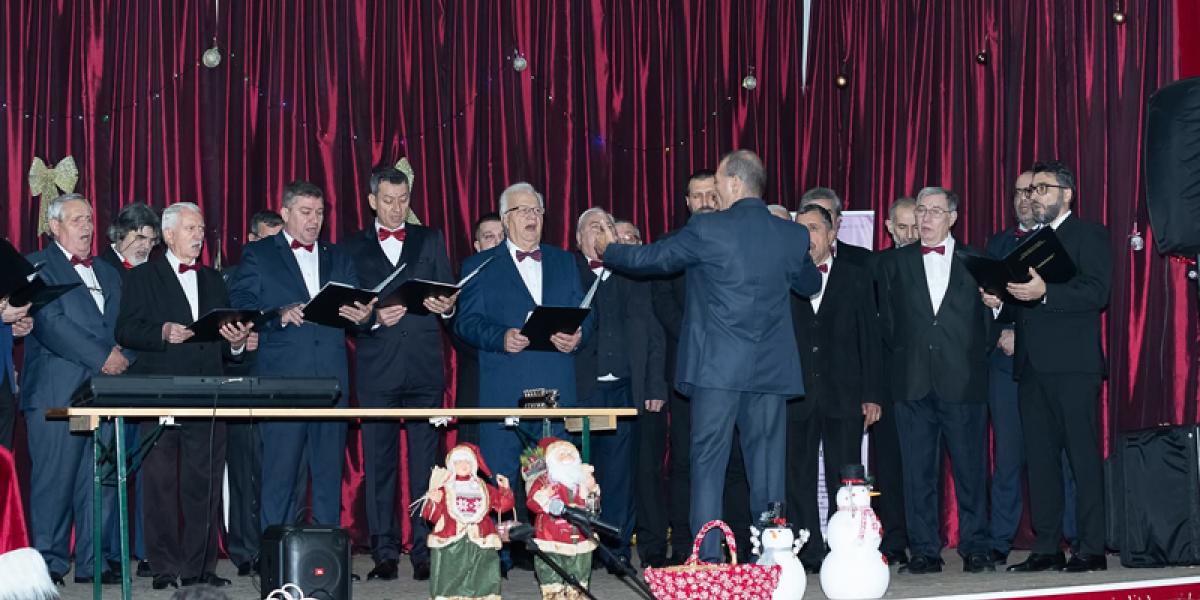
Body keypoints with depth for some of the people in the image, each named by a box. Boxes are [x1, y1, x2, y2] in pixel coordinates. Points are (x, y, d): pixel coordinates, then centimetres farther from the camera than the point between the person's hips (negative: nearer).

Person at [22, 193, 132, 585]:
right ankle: (50, 563, 3)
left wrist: (124, 357, -6)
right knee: (54, 480, -4)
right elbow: (51, 323, -11)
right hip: (57, 392, -6)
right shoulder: (37, 267, 2)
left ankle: (93, 562, 8)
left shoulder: (108, 274, 23)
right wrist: (103, 357, -14)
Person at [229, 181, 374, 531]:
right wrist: (280, 315, -19)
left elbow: (357, 310, 12)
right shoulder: (258, 255, 8)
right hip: (281, 380, -4)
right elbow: (241, 307, -3)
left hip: (331, 380, 4)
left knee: (329, 472, 6)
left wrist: (363, 316, -11)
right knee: (279, 472, -5)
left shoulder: (338, 258, 20)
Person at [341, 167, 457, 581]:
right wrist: (374, 318, -13)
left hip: (424, 368, 0)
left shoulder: (431, 241, 14)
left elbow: (448, 296, 9)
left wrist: (447, 307, -12)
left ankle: (425, 551, 3)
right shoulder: (353, 248, 11)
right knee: (379, 463, 1)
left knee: (425, 462, 0)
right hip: (377, 370, 0)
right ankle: (385, 553, 6)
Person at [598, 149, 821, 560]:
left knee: (708, 464, 3)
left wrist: (607, 250, 21)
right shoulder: (793, 235, 4)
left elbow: (648, 259, 1)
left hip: (717, 369, -3)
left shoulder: (707, 230, -8)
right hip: (771, 371, 4)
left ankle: (708, 559, 0)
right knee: (767, 464, 9)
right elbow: (810, 284, 22)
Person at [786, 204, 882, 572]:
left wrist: (871, 394, -1)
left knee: (843, 482, 0)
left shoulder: (856, 278, 9)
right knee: (799, 480, 1)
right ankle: (808, 555, 6)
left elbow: (869, 338, 6)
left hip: (843, 396, -1)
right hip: (796, 397, 1)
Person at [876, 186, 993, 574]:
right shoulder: (896, 264, 12)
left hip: (963, 382, -1)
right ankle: (925, 551, 8)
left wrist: (974, 358, -2)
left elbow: (988, 319, 9)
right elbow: (887, 321, 12)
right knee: (918, 471, 2)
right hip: (914, 382, 1)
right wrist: (904, 356, 5)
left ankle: (975, 549, 9)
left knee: (971, 468, 0)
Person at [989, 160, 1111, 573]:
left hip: (1072, 365, -7)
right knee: (1039, 459, 6)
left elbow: (1099, 291, -13)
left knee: (1083, 455, -6)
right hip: (1032, 366, 7)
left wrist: (1045, 292, -25)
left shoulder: (1089, 234, 1)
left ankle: (1092, 550, -4)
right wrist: (999, 302, 4)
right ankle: (1046, 549, 10)